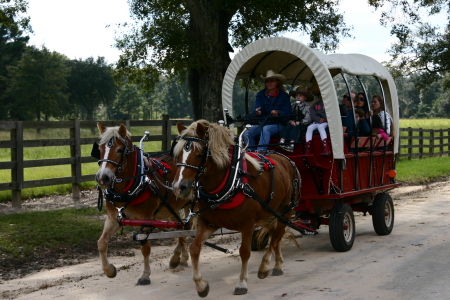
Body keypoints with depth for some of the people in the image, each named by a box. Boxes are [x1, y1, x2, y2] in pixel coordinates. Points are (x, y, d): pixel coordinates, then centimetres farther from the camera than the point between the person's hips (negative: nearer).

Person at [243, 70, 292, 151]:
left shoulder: (284, 96, 2)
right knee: (247, 134, -22)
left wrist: (278, 113, -28)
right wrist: (257, 113, -32)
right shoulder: (261, 95, 9)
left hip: (278, 124, -4)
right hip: (263, 123, 4)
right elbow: (257, 107, -6)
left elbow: (287, 114, -7)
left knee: (266, 129, -36)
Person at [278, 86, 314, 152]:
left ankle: (291, 145, -45)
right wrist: (291, 121, -7)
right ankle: (281, 143, -42)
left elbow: (308, 119, -7)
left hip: (303, 125, -5)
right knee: (287, 127, -24)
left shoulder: (307, 107, 2)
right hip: (293, 124, 5)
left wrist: (299, 122, -15)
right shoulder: (293, 106, 19)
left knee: (295, 128, -33)